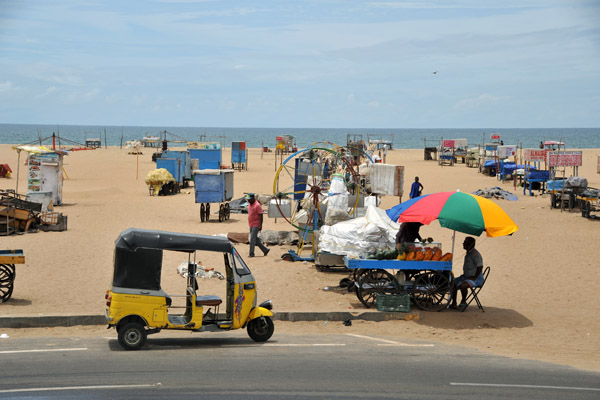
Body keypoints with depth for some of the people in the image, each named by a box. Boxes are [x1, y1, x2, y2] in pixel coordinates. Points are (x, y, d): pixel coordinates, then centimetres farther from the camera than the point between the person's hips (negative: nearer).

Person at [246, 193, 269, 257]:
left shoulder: (257, 205, -14)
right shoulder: (249, 204, 11)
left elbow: (261, 215, -16)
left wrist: (260, 225, -19)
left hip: (256, 225, -9)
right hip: (251, 225, 9)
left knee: (252, 239, -9)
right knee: (256, 240, 11)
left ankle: (251, 253, -5)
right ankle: (265, 249, 21)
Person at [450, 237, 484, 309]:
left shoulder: (475, 254, -18)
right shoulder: (468, 253, 13)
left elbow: (480, 267, -23)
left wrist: (474, 278, -22)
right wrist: (463, 275, 13)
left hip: (477, 279, -10)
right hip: (467, 276, 10)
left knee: (463, 285, -33)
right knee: (453, 283, 0)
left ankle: (463, 302, -11)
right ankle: (453, 303, 1)